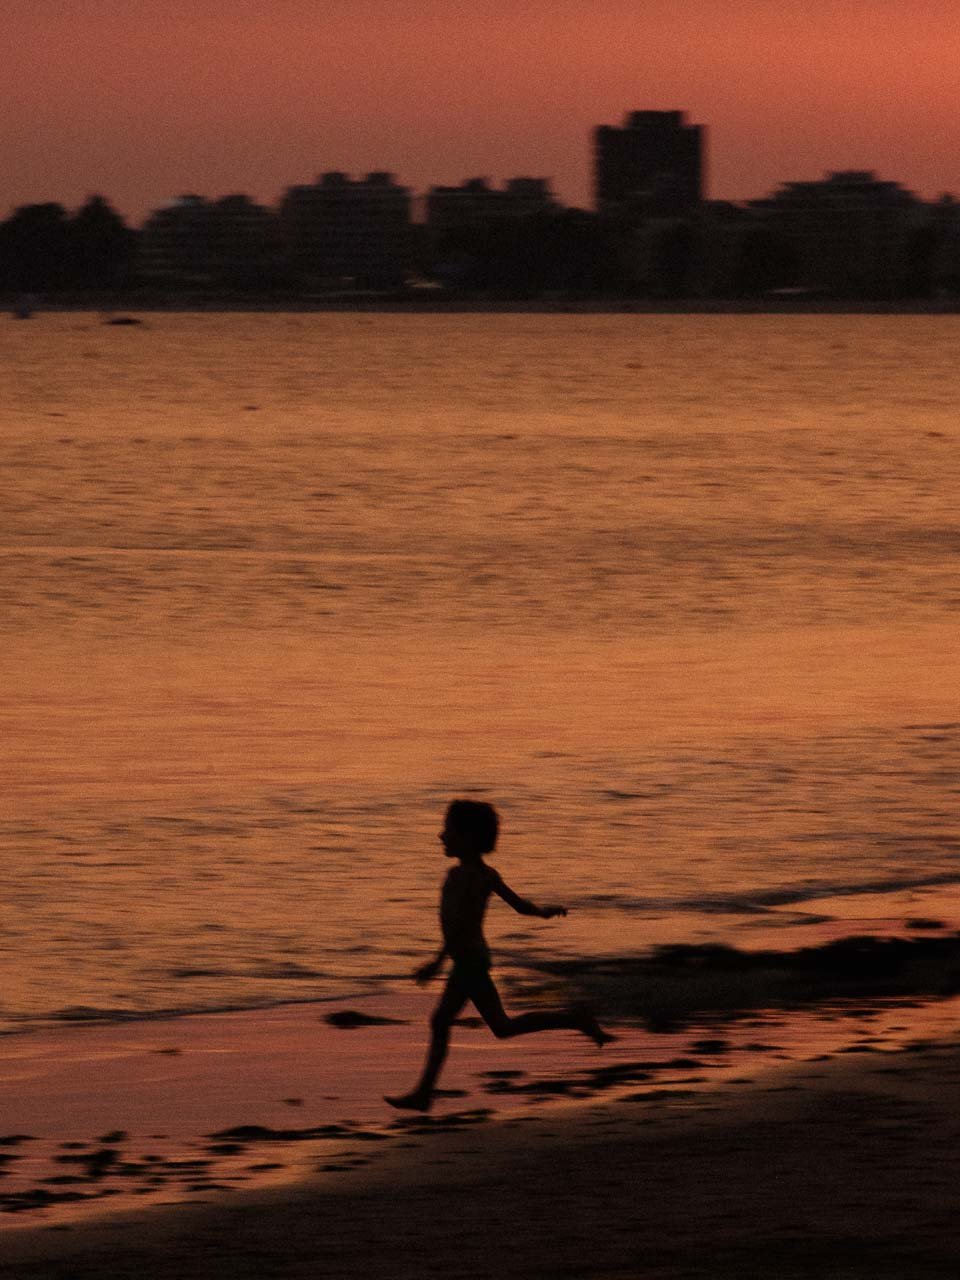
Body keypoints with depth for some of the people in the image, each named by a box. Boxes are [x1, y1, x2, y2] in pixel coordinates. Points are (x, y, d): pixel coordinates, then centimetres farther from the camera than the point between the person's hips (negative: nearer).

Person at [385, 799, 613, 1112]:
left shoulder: (464, 875, -19)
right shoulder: (486, 874, 7)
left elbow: (462, 924, -26)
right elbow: (519, 904, 13)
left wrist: (437, 963, -25)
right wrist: (542, 913, 35)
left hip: (469, 961, -10)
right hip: (471, 960, 10)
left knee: (502, 1026, -6)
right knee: (439, 1022, 11)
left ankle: (577, 1019, -5)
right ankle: (423, 1094, 12)